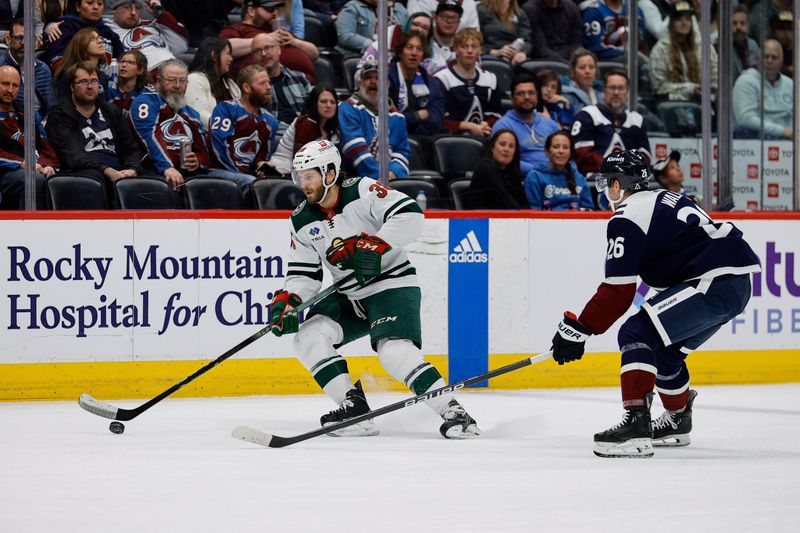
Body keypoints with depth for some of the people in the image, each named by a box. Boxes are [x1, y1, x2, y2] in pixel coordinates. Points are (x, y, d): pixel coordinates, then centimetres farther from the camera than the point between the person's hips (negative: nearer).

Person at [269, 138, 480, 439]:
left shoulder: (362, 191, -14)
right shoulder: (302, 221, 4)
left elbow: (410, 215, -24)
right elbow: (304, 273, 6)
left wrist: (375, 245, -31)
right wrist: (287, 301, -12)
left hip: (393, 284, -7)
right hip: (348, 298, 7)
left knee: (394, 351, -28)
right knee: (308, 338, -12)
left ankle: (453, 413, -24)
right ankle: (354, 410, -10)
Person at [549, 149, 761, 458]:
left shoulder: (627, 218, -6)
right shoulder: (662, 200, 24)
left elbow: (618, 292, -10)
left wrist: (577, 330, -4)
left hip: (713, 281, -10)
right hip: (737, 283, 10)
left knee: (636, 334, -13)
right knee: (663, 349, 23)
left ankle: (636, 426, -24)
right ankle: (678, 420, 43)